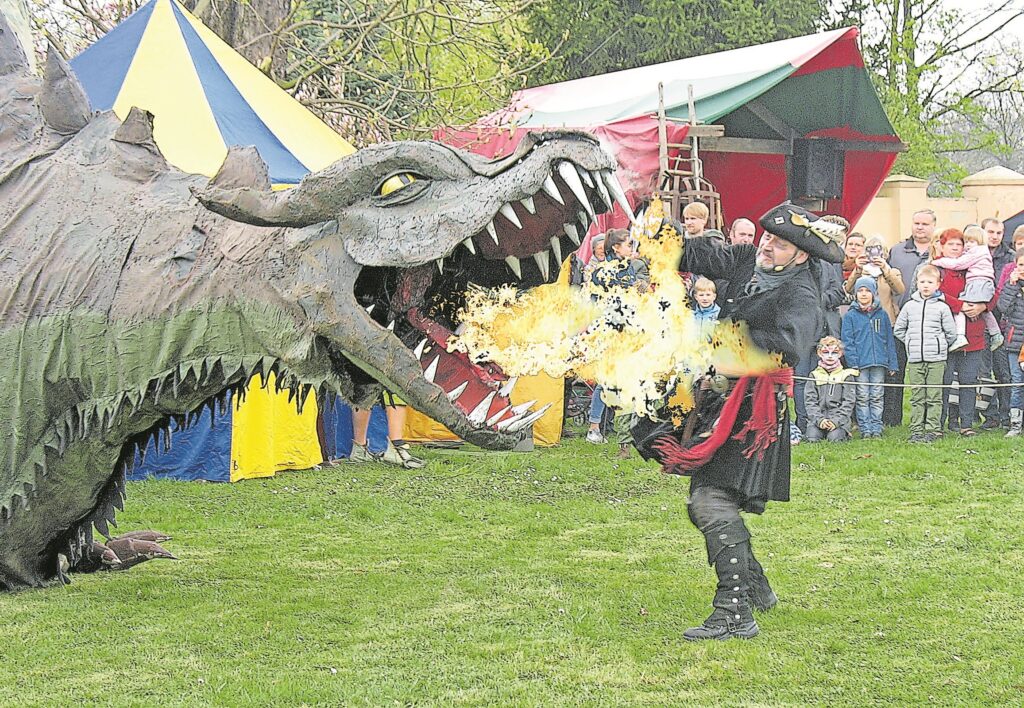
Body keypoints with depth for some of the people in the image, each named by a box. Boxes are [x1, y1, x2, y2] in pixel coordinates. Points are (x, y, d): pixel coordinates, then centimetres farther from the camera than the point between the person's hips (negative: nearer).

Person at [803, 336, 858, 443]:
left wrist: (836, 420, -13)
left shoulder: (846, 375, 8)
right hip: (818, 417, 1)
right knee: (812, 438, -24)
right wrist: (819, 420, -13)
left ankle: (845, 433, 8)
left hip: (840, 418, -1)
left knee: (834, 438, -27)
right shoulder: (814, 375, 12)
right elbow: (810, 401, 4)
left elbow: (848, 402, 0)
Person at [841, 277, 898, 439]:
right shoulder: (850, 316, 2)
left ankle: (876, 428, 10)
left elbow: (889, 340, 10)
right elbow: (847, 341, -1)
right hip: (860, 364, -1)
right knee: (862, 398, 2)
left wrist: (892, 363, 6)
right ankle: (865, 428, 7)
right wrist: (853, 362, -10)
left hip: (879, 362, 2)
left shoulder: (882, 315, 8)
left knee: (877, 397, 5)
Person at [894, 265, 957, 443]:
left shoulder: (942, 307, 1)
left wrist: (939, 346, 5)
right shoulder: (910, 306, 8)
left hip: (936, 359, -2)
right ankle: (916, 431, 7)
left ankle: (933, 430, 2)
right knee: (917, 398, 5)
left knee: (934, 397, -1)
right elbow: (898, 329, 17)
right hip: (914, 360, 2)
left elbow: (951, 333, 4)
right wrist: (911, 343, 11)